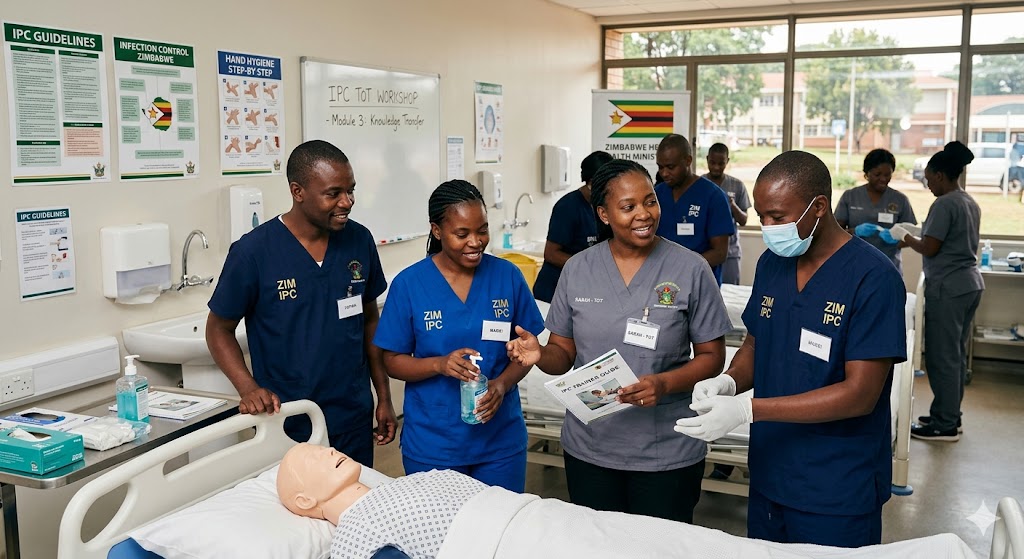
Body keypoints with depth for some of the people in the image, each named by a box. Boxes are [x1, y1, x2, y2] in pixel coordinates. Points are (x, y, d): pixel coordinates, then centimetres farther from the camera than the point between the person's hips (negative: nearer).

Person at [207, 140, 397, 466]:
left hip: (355, 423, 4)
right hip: (288, 427, -4)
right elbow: (219, 329, -3)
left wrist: (384, 398, 9)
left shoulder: (359, 241, -1)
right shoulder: (252, 252, -13)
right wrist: (248, 388, -19)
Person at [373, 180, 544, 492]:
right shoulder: (409, 284, -8)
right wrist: (440, 364, -22)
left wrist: (502, 384, -16)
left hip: (501, 440, 2)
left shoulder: (507, 276, -4)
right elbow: (392, 361, -3)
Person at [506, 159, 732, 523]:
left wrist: (664, 384, -21)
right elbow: (564, 353, 6)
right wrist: (540, 355, -16)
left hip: (667, 452, -2)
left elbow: (712, 356, -3)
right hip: (589, 448, 2)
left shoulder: (690, 270, -7)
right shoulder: (577, 270, 1)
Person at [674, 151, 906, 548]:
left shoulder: (872, 278, -17)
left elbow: (860, 394, -21)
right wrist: (729, 381, -9)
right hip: (768, 477, 6)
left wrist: (746, 409, -26)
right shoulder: (771, 263, 3)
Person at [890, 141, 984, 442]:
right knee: (956, 354, 16)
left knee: (943, 356, -3)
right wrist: (914, 236, 16)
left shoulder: (944, 205, -16)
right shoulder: (971, 203, 14)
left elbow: (930, 248, -17)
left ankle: (945, 425, 3)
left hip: (947, 288, -10)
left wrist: (905, 237, -1)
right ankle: (951, 415, 25)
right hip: (970, 284, 10)